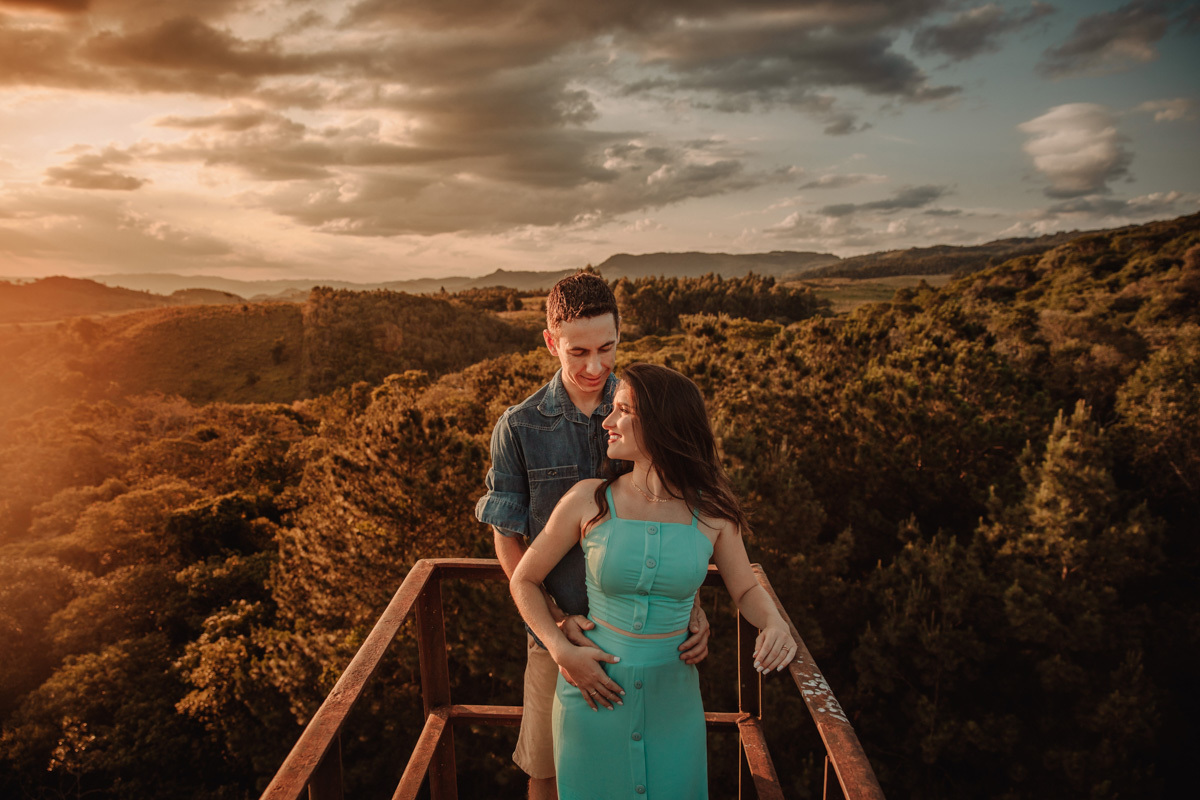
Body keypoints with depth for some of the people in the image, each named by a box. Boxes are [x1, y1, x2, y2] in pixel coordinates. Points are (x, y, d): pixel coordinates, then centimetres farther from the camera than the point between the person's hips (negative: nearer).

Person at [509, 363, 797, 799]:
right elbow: (524, 581, -2)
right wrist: (562, 651, -13)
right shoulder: (589, 501, -12)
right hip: (594, 691, -1)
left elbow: (746, 588, 7)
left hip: (672, 698, 1)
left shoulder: (711, 513, -8)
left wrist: (775, 623, -15)